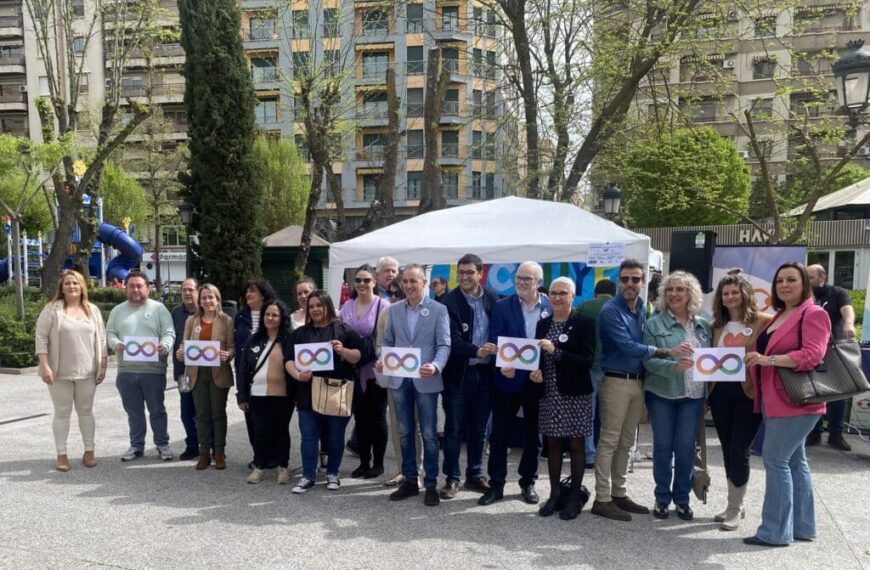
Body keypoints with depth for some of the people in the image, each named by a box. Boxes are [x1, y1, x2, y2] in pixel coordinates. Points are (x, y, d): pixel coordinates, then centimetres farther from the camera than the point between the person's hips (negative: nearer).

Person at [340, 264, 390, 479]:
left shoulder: (383, 306, -9)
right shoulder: (348, 306, 7)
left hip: (375, 370, -5)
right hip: (354, 370, 5)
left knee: (377, 417, 7)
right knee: (360, 417, 12)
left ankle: (378, 463, 18)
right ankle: (364, 461, 23)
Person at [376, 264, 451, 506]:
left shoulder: (438, 310, -4)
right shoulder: (394, 309, 8)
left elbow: (444, 345, -8)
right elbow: (388, 341, 11)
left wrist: (435, 366, -26)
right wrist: (382, 360, -8)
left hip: (425, 380, -4)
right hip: (399, 379, 4)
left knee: (429, 433, 4)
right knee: (405, 432, 12)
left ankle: (431, 484, 15)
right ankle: (410, 480, 24)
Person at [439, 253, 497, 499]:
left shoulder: (492, 298, 3)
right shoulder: (449, 301, -10)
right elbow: (453, 340, -17)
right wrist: (476, 350, -33)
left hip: (485, 372, 4)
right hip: (458, 373, -4)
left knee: (479, 428, 14)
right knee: (454, 428, 6)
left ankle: (475, 475, 28)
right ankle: (452, 478, 18)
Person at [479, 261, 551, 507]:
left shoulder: (552, 307, 1)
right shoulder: (502, 307, -2)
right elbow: (494, 341, -8)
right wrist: (502, 365, -25)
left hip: (538, 381, 1)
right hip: (508, 379, -1)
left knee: (533, 435, 13)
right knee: (498, 434, 5)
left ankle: (528, 482, 29)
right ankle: (496, 485, 17)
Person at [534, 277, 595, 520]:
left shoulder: (584, 323, -6)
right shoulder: (543, 324, 9)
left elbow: (587, 361, -14)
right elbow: (537, 356, 12)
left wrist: (555, 351, -21)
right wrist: (536, 372, -8)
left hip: (575, 394, -4)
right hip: (549, 393, 4)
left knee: (576, 444, 5)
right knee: (553, 443, 10)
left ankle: (575, 496, 17)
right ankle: (554, 493, 21)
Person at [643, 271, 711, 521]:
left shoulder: (703, 325, 5)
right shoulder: (654, 323, -4)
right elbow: (648, 360, -10)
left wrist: (709, 395, 3)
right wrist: (674, 366, -28)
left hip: (693, 396, 2)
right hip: (661, 395, -2)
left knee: (686, 448, 7)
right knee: (663, 447, 8)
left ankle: (682, 498, 22)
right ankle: (662, 497, 21)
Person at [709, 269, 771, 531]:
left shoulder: (763, 321, -6)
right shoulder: (718, 326, 13)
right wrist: (708, 391, 7)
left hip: (748, 393, -6)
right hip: (721, 393, 6)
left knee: (739, 452, -3)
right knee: (728, 450, 13)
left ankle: (736, 509, 11)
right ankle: (734, 505, 26)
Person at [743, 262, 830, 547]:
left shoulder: (814, 314, -10)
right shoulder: (779, 316, 18)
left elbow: (812, 355, -23)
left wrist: (767, 359, -30)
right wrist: (755, 359, 11)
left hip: (795, 401, -10)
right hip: (777, 399, 10)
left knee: (776, 459, -9)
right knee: (794, 461, 14)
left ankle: (776, 531, -2)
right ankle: (802, 526, 24)